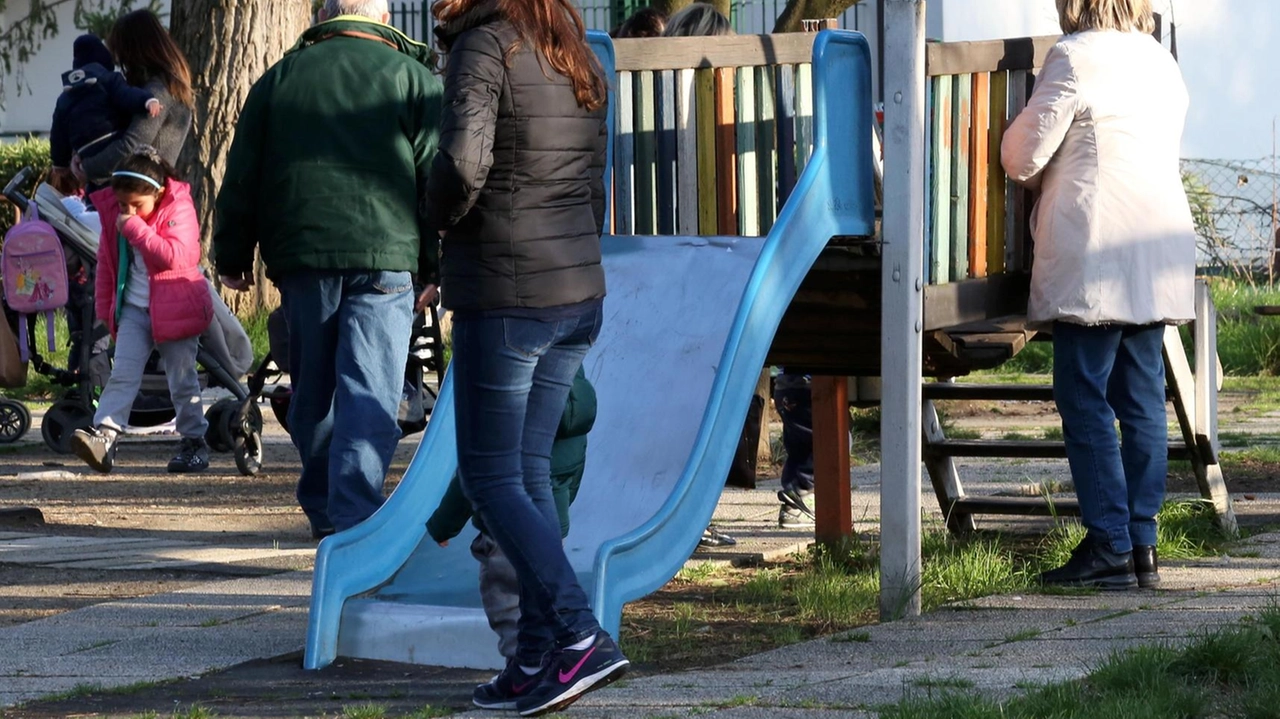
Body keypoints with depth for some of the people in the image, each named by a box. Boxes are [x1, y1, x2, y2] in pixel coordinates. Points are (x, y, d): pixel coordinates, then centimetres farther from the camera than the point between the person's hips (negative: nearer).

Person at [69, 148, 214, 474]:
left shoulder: (179, 209, -13)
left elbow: (176, 255, -28)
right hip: (134, 309, 4)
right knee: (123, 374, -9)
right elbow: (107, 262, 12)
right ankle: (105, 435, -20)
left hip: (175, 309, -4)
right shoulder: (113, 213, 2)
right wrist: (104, 308, 12)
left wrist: (135, 227, -26)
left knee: (182, 380, 5)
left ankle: (194, 441, 18)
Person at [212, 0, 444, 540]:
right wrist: (437, 267, 6)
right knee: (369, 395, -6)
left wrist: (232, 258, 21)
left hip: (301, 257, 3)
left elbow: (241, 179, 13)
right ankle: (354, 519, -16)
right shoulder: (412, 79, 5)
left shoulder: (277, 80, 13)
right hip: (383, 256, -3)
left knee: (313, 392, 15)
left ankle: (323, 510, 25)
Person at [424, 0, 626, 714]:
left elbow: (464, 161, -25)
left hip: (504, 295, -8)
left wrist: (442, 213, -4)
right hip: (580, 290, 8)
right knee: (530, 471, 13)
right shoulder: (577, 59, 12)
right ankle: (537, 656, 12)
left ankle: (581, 638, -13)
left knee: (491, 477, -1)